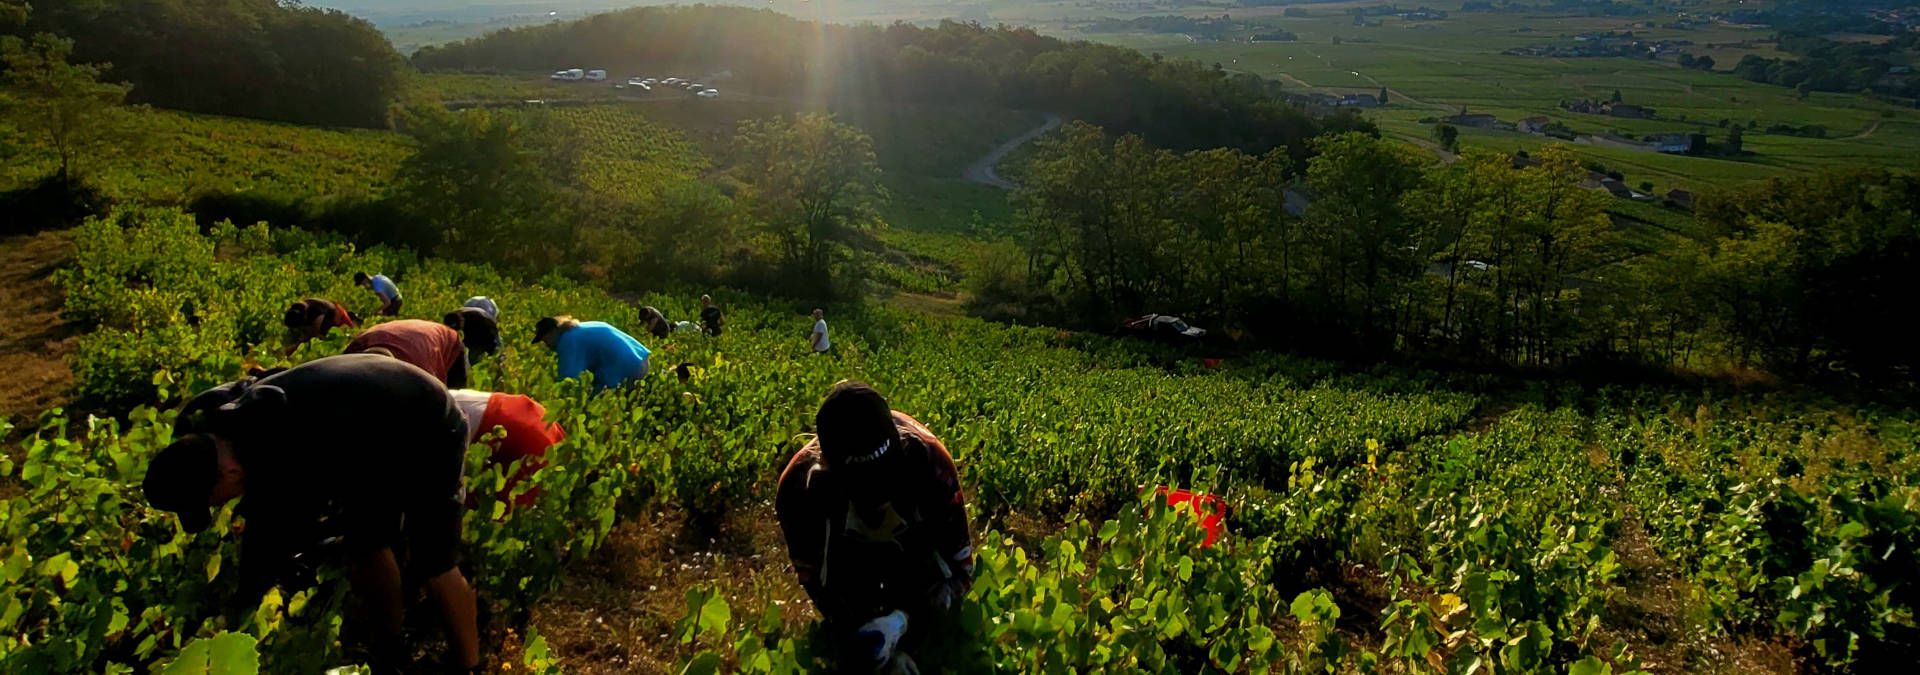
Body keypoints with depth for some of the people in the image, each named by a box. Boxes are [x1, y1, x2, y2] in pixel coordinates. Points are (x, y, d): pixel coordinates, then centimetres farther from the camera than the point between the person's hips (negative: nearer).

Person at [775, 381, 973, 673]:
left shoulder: (928, 459, -41)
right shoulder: (799, 485, -37)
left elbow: (959, 565, -30)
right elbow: (815, 578, -22)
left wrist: (903, 620, -46)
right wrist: (872, 642, -34)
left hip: (917, 549, 0)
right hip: (852, 558, 0)